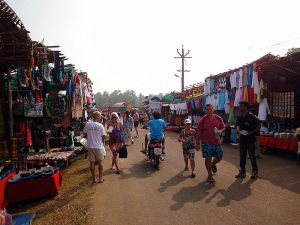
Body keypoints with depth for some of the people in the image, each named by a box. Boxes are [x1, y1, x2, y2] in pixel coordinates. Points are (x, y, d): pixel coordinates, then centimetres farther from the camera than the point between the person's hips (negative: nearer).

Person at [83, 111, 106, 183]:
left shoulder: (87, 124, -4)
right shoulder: (100, 125, -12)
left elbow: (84, 133, 8)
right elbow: (104, 136, -9)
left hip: (90, 146, 2)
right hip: (99, 146, -2)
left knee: (92, 162, 10)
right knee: (100, 162, 11)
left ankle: (94, 179, 18)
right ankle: (100, 178, 16)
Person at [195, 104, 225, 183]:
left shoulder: (218, 118, 2)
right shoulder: (202, 120, -7)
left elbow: (223, 127, 13)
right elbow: (198, 133, -4)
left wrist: (220, 131, -11)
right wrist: (197, 144, -5)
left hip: (217, 142, 3)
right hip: (207, 143, -3)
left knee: (219, 157, 10)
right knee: (208, 158, 1)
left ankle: (213, 164, 44)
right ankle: (210, 175, 17)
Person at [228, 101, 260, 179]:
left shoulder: (252, 117, -13)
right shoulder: (239, 117, 5)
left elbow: (259, 126, -8)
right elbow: (236, 125, 11)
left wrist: (250, 132, -18)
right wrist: (230, 126, -10)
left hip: (250, 140, -6)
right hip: (242, 139, 6)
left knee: (252, 156, 5)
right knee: (242, 156, 11)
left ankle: (255, 171, 22)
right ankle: (242, 172, 21)